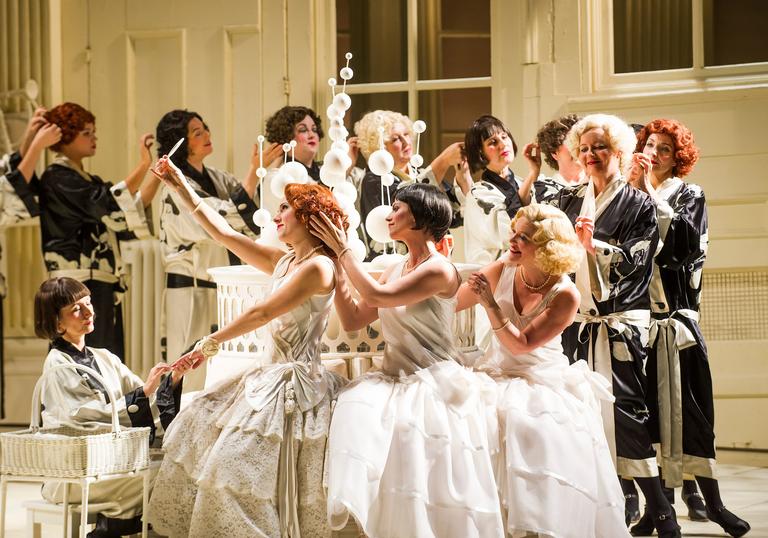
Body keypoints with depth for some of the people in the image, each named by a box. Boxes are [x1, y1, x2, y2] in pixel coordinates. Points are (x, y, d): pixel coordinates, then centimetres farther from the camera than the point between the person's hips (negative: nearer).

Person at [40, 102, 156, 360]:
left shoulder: (88, 180, 21)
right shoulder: (56, 178, -7)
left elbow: (129, 209, 18)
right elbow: (109, 203, -19)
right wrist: (143, 164, -18)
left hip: (103, 285, 9)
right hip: (79, 285, -9)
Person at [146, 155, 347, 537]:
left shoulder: (317, 266, -15)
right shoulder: (283, 261, 11)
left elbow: (263, 313, -19)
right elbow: (224, 233, 14)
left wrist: (211, 342, -14)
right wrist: (181, 187, 13)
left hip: (294, 382, -10)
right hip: (270, 374, 10)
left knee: (238, 469, -12)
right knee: (200, 431, 13)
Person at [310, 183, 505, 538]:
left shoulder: (439, 270, -10)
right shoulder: (395, 270, 15)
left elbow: (375, 296, -18)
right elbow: (352, 321, 12)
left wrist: (343, 249, -8)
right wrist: (338, 267, 9)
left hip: (433, 385, -7)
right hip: (396, 381, 7)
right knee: (355, 409, -19)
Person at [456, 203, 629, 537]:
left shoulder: (565, 294, -17)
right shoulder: (502, 270, -6)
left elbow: (520, 345, -20)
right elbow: (451, 304, 0)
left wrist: (490, 303, -28)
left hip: (545, 382, -3)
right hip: (500, 376, 3)